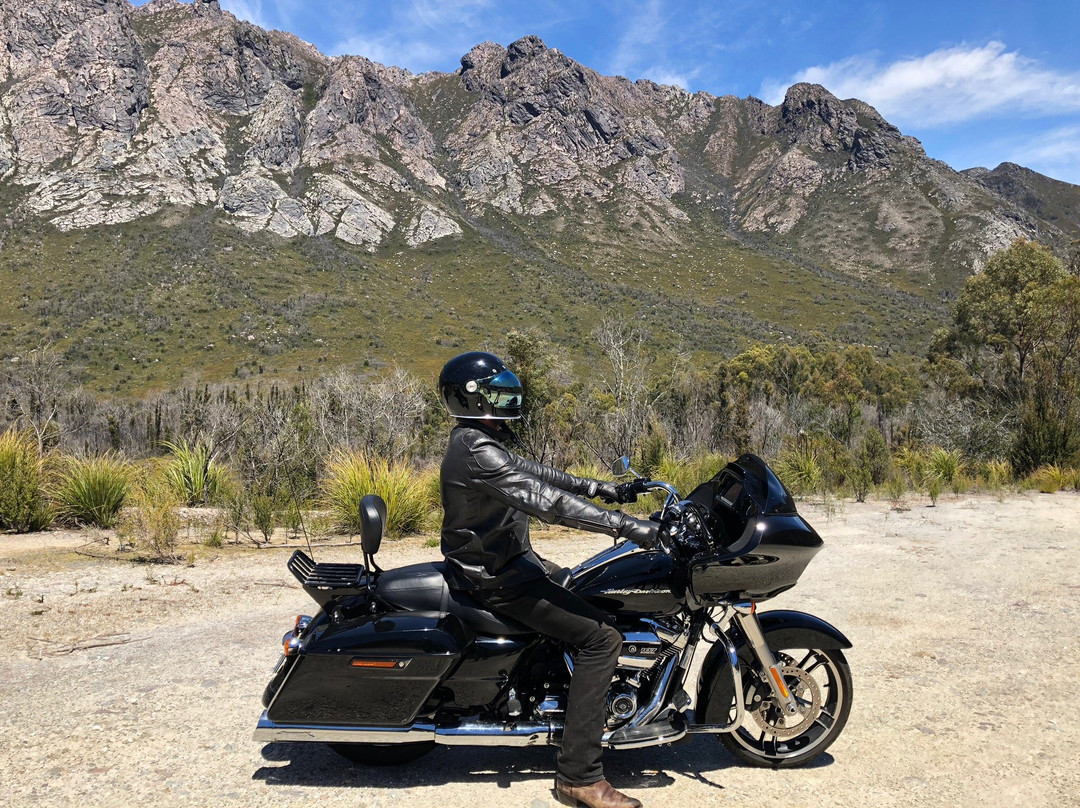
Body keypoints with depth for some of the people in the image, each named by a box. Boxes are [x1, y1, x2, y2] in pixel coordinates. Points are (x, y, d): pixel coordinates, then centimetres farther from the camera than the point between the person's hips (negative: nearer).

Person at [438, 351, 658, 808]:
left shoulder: (478, 442, 9)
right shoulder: (477, 452, -24)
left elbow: (534, 472, 16)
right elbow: (547, 501, -32)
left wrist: (601, 489, 12)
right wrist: (628, 526, -32)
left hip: (505, 562, 11)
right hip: (498, 579, -11)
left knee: (596, 602, 25)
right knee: (601, 636, -17)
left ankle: (590, 712, 38)